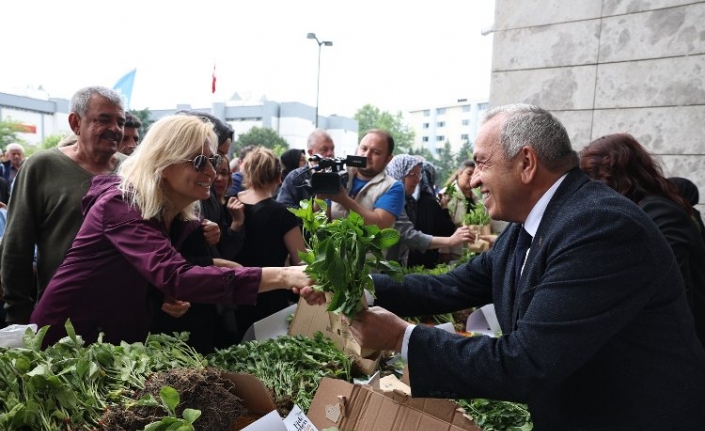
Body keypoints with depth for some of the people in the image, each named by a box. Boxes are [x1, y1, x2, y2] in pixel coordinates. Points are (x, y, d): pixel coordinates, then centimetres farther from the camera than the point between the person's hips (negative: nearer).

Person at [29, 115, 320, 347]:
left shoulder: (182, 219, -3)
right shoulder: (120, 205, -27)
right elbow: (175, 278, -42)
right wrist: (282, 276, -50)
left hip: (121, 342, 7)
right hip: (66, 339, -7)